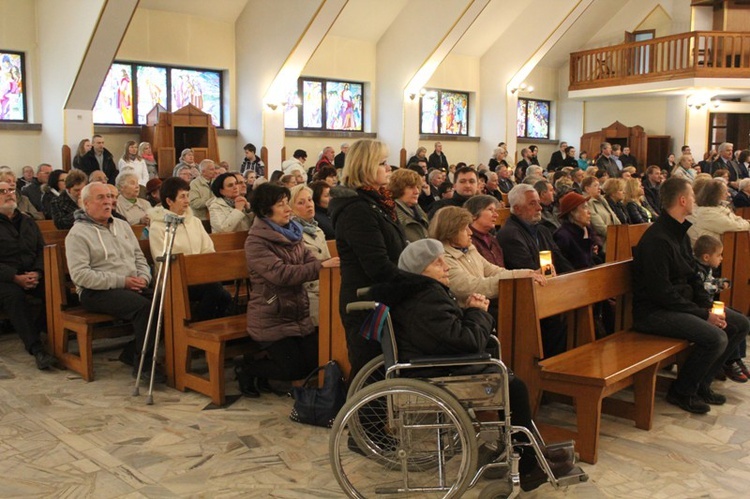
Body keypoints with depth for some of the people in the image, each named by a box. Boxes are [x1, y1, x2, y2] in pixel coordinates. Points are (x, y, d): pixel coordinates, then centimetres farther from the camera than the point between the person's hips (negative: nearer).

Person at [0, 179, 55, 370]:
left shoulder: (28, 222, 21)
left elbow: (42, 250, 12)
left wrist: (37, 272, -8)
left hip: (32, 276, 4)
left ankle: (37, 329, -10)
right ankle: (37, 349, -39)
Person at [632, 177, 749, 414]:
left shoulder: (681, 233, 12)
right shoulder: (657, 239, -21)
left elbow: (693, 276, 16)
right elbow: (662, 292, -23)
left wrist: (709, 306, 0)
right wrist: (703, 314, -18)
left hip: (682, 303, 10)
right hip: (654, 311, -10)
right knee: (716, 337, -26)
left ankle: (701, 383, 15)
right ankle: (682, 391, -3)